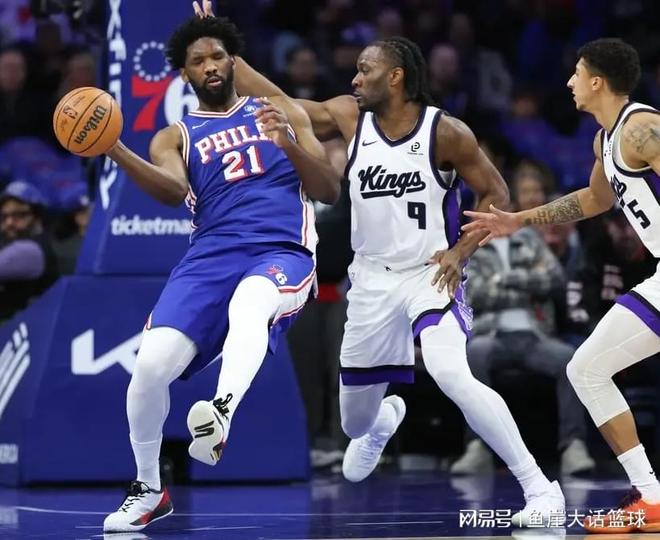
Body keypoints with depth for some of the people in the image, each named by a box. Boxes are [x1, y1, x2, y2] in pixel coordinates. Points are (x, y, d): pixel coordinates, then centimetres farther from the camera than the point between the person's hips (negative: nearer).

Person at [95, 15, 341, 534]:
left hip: (283, 252, -2)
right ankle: (148, 489, 7)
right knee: (151, 362, -15)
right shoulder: (175, 137, 19)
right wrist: (116, 151, -23)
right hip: (211, 255, 2)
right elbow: (172, 189, -6)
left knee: (247, 304, -39)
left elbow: (330, 190, 13)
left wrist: (290, 144, -6)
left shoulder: (280, 112, 21)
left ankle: (221, 415, -64)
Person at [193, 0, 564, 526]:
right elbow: (275, 104, 1)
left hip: (430, 275, -5)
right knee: (355, 417, 15)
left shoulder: (445, 132, -13)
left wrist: (460, 252, -15)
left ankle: (540, 487, -24)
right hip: (372, 279, 5)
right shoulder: (349, 117, -3)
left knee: (452, 375, -31)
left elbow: (495, 193, -5)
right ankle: (381, 423, 58)